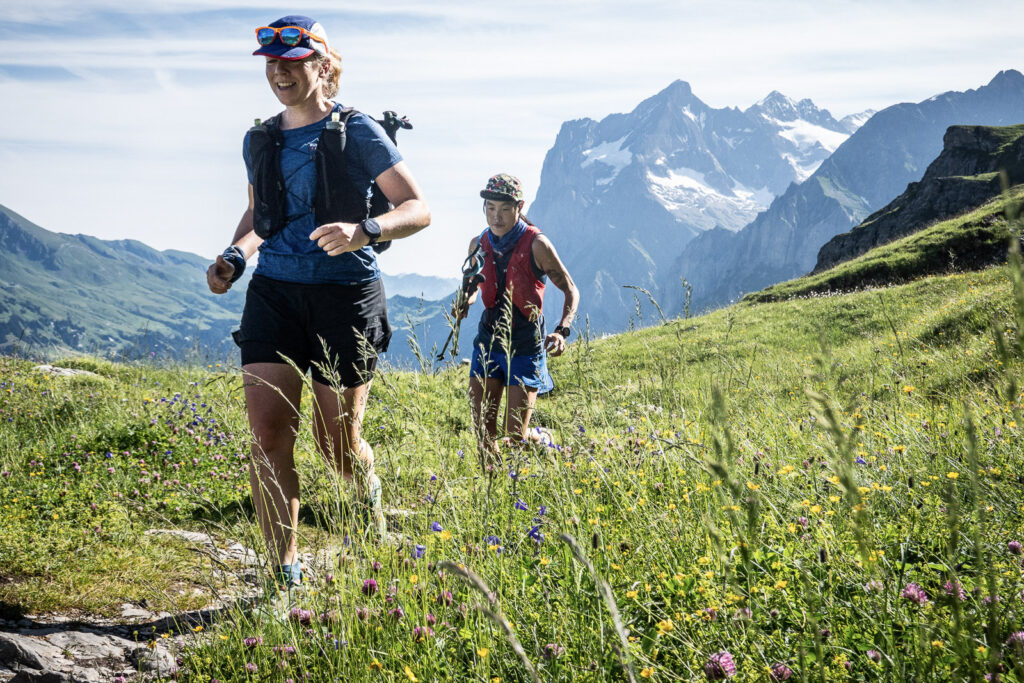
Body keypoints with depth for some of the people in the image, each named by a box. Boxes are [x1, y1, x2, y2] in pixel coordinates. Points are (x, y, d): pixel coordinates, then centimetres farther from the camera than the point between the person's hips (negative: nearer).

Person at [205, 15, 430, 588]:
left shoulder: (357, 132, -5)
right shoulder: (260, 141, 11)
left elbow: (419, 210, -8)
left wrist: (363, 230, -27)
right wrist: (234, 256, 5)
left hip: (345, 293, -4)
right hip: (275, 290, 4)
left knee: (337, 442, 3)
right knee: (268, 435, -8)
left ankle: (369, 491, 41)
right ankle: (287, 574, 3)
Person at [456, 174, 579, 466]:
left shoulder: (536, 244, -12)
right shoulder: (478, 245, 2)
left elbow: (570, 290, -6)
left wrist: (562, 331, -22)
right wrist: (465, 302, -4)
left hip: (526, 346, -4)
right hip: (488, 340, 4)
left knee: (515, 435, -5)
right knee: (483, 431, -1)